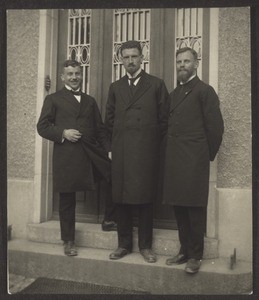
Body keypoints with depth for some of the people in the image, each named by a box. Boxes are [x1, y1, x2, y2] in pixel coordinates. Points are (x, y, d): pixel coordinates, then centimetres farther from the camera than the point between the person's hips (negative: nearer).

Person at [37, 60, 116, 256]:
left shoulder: (90, 101, 21)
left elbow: (100, 129, 16)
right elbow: (42, 126, 3)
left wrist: (108, 150, 2)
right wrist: (63, 133, -13)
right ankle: (68, 241, 19)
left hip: (92, 152, 3)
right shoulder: (53, 99, 10)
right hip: (66, 155, -3)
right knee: (67, 200, 3)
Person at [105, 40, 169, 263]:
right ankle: (124, 244, 20)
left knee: (145, 198, 2)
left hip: (146, 151, -3)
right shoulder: (115, 87, 15)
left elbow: (164, 119, 5)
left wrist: (153, 141, 4)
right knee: (121, 198, 6)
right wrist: (114, 145, 11)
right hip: (120, 152, 3)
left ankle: (146, 245, 16)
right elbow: (109, 120, 17)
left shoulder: (156, 85, 6)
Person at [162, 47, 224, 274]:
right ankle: (185, 251, 25)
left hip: (194, 161, -6)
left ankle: (195, 255, 14)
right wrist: (171, 151, 10)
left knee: (195, 209, 1)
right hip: (174, 160, 7)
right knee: (179, 208, 11)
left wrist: (207, 155, -1)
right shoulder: (174, 93, 18)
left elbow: (215, 127, -6)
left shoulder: (204, 91, -3)